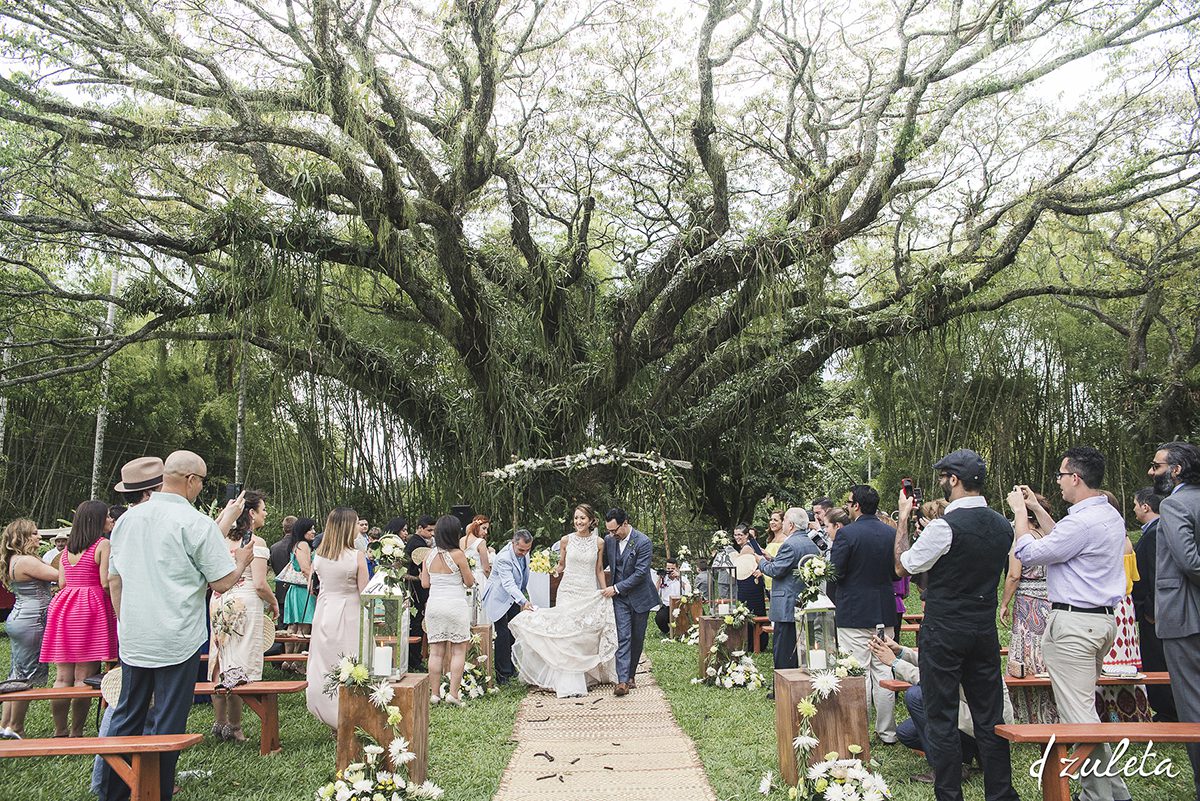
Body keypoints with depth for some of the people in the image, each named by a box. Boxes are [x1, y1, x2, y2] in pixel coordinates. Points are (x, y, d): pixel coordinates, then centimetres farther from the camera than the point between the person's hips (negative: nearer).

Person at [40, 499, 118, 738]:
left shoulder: (67, 546, 14)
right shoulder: (103, 545, -7)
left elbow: (62, 582, 12)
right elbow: (106, 582, -13)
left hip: (63, 608, 6)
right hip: (91, 608, -6)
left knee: (62, 677, 8)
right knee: (83, 677, -1)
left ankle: (59, 732, 13)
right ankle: (76, 733, 2)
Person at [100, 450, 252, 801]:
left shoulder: (127, 519, 6)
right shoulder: (197, 523, -14)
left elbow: (114, 579, 13)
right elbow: (222, 582, -12)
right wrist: (241, 562, 7)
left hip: (133, 639, 6)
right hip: (177, 640, -6)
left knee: (126, 716, 17)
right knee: (167, 721, 5)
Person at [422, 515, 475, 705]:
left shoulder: (429, 554, 2)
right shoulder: (457, 554, -12)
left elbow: (425, 583, 6)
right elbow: (470, 582, -5)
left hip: (434, 605, 5)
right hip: (455, 605, -5)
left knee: (436, 651, 9)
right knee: (458, 651, 4)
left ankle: (435, 693, 13)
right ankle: (453, 693, 1)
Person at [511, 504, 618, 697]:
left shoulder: (599, 543, 2)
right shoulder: (566, 540, 0)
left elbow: (599, 570, 10)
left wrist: (605, 592, 8)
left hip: (590, 594, 1)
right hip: (568, 591, -1)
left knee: (587, 635, 3)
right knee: (567, 635, -6)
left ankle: (589, 674, 22)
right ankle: (569, 683, -3)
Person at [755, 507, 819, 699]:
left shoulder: (790, 544, -17)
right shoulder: (813, 545, 12)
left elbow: (776, 570, -18)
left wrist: (762, 561, 0)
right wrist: (772, 560, 15)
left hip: (787, 607, -9)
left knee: (783, 650, -2)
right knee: (799, 648, 15)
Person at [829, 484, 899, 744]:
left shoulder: (846, 534, -15)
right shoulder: (892, 533, 3)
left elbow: (834, 574, -14)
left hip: (853, 613, -6)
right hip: (885, 612, 6)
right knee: (883, 671, 12)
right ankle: (887, 731, 20)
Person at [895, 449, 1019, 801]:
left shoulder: (944, 526, -18)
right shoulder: (1002, 525, 4)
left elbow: (903, 566, -6)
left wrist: (903, 519, 2)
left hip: (943, 631, -6)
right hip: (985, 629, 7)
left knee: (942, 718, 3)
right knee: (990, 717, 14)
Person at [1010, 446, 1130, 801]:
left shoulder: (1083, 521, -20)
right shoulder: (1110, 515, 12)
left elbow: (1028, 553, -12)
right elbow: (1062, 541, 26)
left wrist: (1020, 512, 2)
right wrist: (1037, 509, 27)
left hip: (1073, 624, -11)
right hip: (1101, 619, 11)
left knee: (1077, 713, -4)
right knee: (1085, 707, 18)